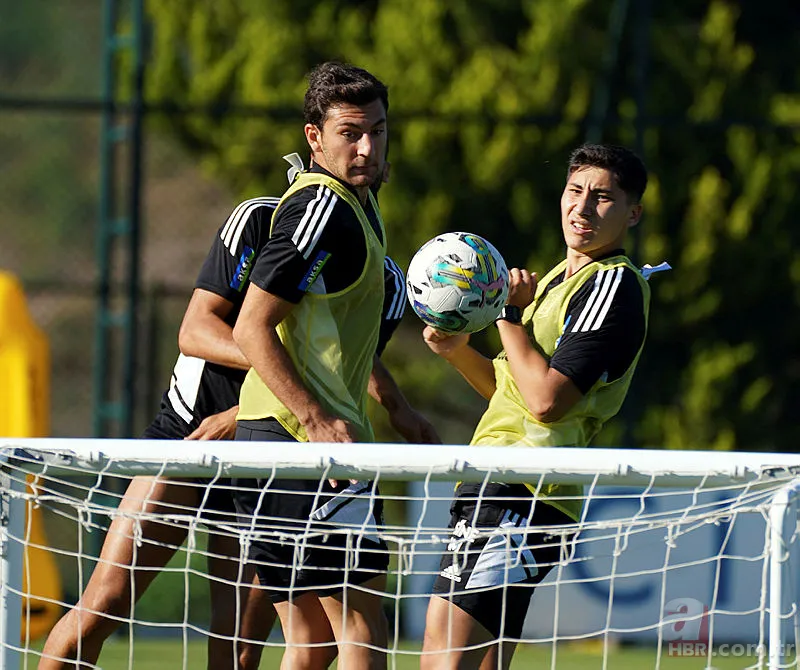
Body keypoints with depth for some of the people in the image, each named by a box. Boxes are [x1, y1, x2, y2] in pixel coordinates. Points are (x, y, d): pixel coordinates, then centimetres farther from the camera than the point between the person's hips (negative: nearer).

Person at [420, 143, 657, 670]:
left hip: (517, 498, -10)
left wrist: (511, 314, -9)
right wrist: (459, 350, 11)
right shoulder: (560, 279, 21)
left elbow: (546, 399, -20)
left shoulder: (614, 285, -10)